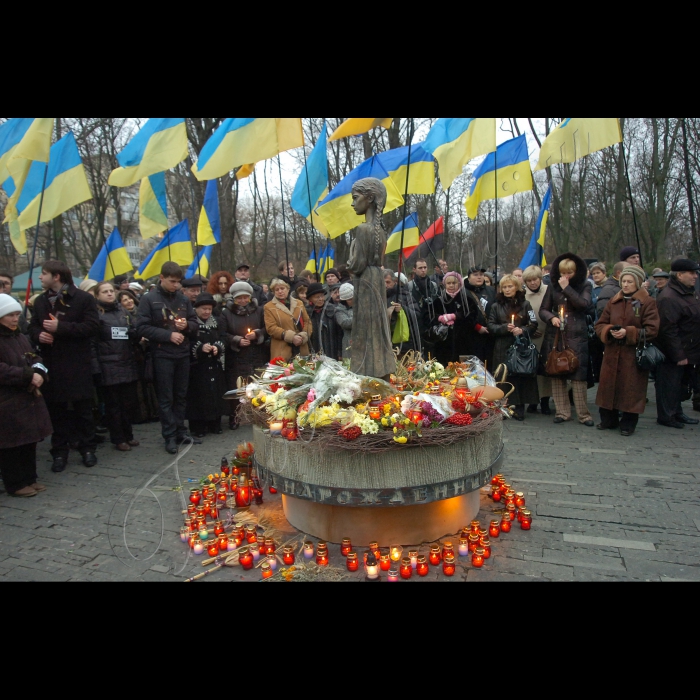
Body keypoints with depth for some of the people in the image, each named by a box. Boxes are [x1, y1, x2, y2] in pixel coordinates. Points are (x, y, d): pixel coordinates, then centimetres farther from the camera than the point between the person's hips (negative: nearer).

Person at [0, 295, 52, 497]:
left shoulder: (19, 336, 14)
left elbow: (34, 358, 15)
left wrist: (38, 372, -6)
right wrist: (28, 376, -21)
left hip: (28, 398, 8)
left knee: (29, 441, 14)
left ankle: (29, 478, 25)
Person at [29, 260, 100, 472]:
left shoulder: (84, 298, -5)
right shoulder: (40, 301, 13)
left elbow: (92, 326, -14)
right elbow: (33, 327, 17)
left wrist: (60, 327, -20)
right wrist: (39, 335, -7)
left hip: (78, 364, -4)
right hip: (51, 364, 5)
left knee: (83, 408, 6)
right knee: (56, 409, 9)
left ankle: (87, 448, 18)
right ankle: (60, 452, 19)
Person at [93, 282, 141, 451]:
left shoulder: (123, 313, 15)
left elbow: (135, 336, 18)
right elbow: (91, 341, -7)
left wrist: (135, 334, -6)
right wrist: (95, 364, -15)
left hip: (128, 365, 5)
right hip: (108, 367, -4)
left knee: (130, 402, 7)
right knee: (113, 404, 4)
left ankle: (128, 434, 24)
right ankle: (118, 439, 16)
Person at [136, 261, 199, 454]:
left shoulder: (183, 299, 8)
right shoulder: (149, 299, -4)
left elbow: (195, 324, 13)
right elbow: (142, 328, -9)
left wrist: (187, 325, -10)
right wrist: (168, 335, -16)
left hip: (183, 354, 4)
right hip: (162, 355, -4)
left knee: (181, 395, 11)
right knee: (166, 398, 2)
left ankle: (180, 430, 22)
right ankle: (170, 436, 9)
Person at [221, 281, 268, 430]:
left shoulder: (259, 310, 9)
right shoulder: (226, 313, 5)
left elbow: (267, 329, 8)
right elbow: (223, 334, -2)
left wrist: (257, 334, -9)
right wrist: (237, 340, -15)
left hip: (257, 357, 1)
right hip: (236, 358, -1)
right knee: (235, 388, 0)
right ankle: (233, 417, 15)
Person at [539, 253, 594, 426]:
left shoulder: (584, 286, 5)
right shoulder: (553, 286, 10)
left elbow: (585, 305, -12)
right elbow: (543, 309, 10)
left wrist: (567, 288, -10)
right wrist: (552, 318, -10)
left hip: (577, 337, -2)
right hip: (555, 335, 3)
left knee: (578, 374, -5)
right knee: (557, 373, 4)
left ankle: (584, 414, 4)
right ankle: (562, 412, 13)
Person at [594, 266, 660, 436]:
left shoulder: (648, 303, -2)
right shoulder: (613, 302, 11)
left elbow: (652, 330, -9)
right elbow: (599, 325, 10)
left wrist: (628, 332, -19)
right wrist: (609, 331, -12)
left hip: (634, 356, -4)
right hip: (612, 354, 4)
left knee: (631, 389, 1)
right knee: (609, 386, 8)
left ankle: (628, 424, 16)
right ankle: (608, 420, 23)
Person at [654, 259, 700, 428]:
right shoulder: (668, 298, -21)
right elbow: (668, 330, -24)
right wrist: (678, 355, -22)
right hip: (673, 355, -10)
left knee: (681, 384, 19)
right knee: (670, 385, 1)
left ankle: (677, 413, 32)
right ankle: (666, 416, 14)